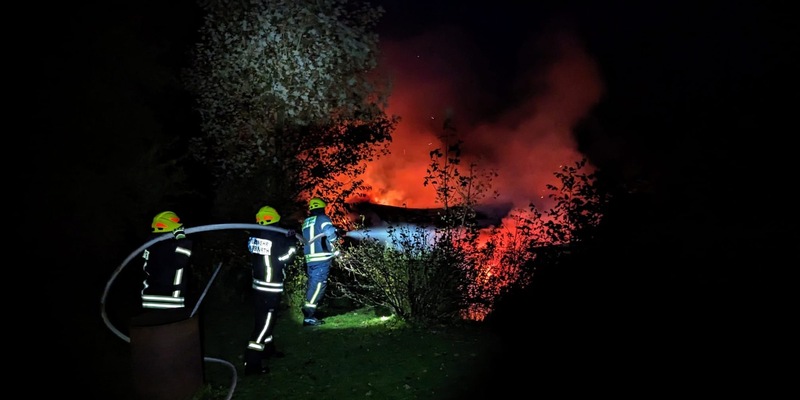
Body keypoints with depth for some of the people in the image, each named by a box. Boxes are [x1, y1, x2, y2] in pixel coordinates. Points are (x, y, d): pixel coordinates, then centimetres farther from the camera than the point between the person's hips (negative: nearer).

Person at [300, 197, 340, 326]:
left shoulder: (306, 222, 18)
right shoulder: (322, 218, -3)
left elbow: (306, 239, 19)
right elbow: (330, 231, -19)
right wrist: (334, 247, -5)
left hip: (309, 258, 7)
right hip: (322, 257, -7)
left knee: (312, 284, 13)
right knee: (318, 284, -9)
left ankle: (310, 314, 16)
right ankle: (308, 316, -14)